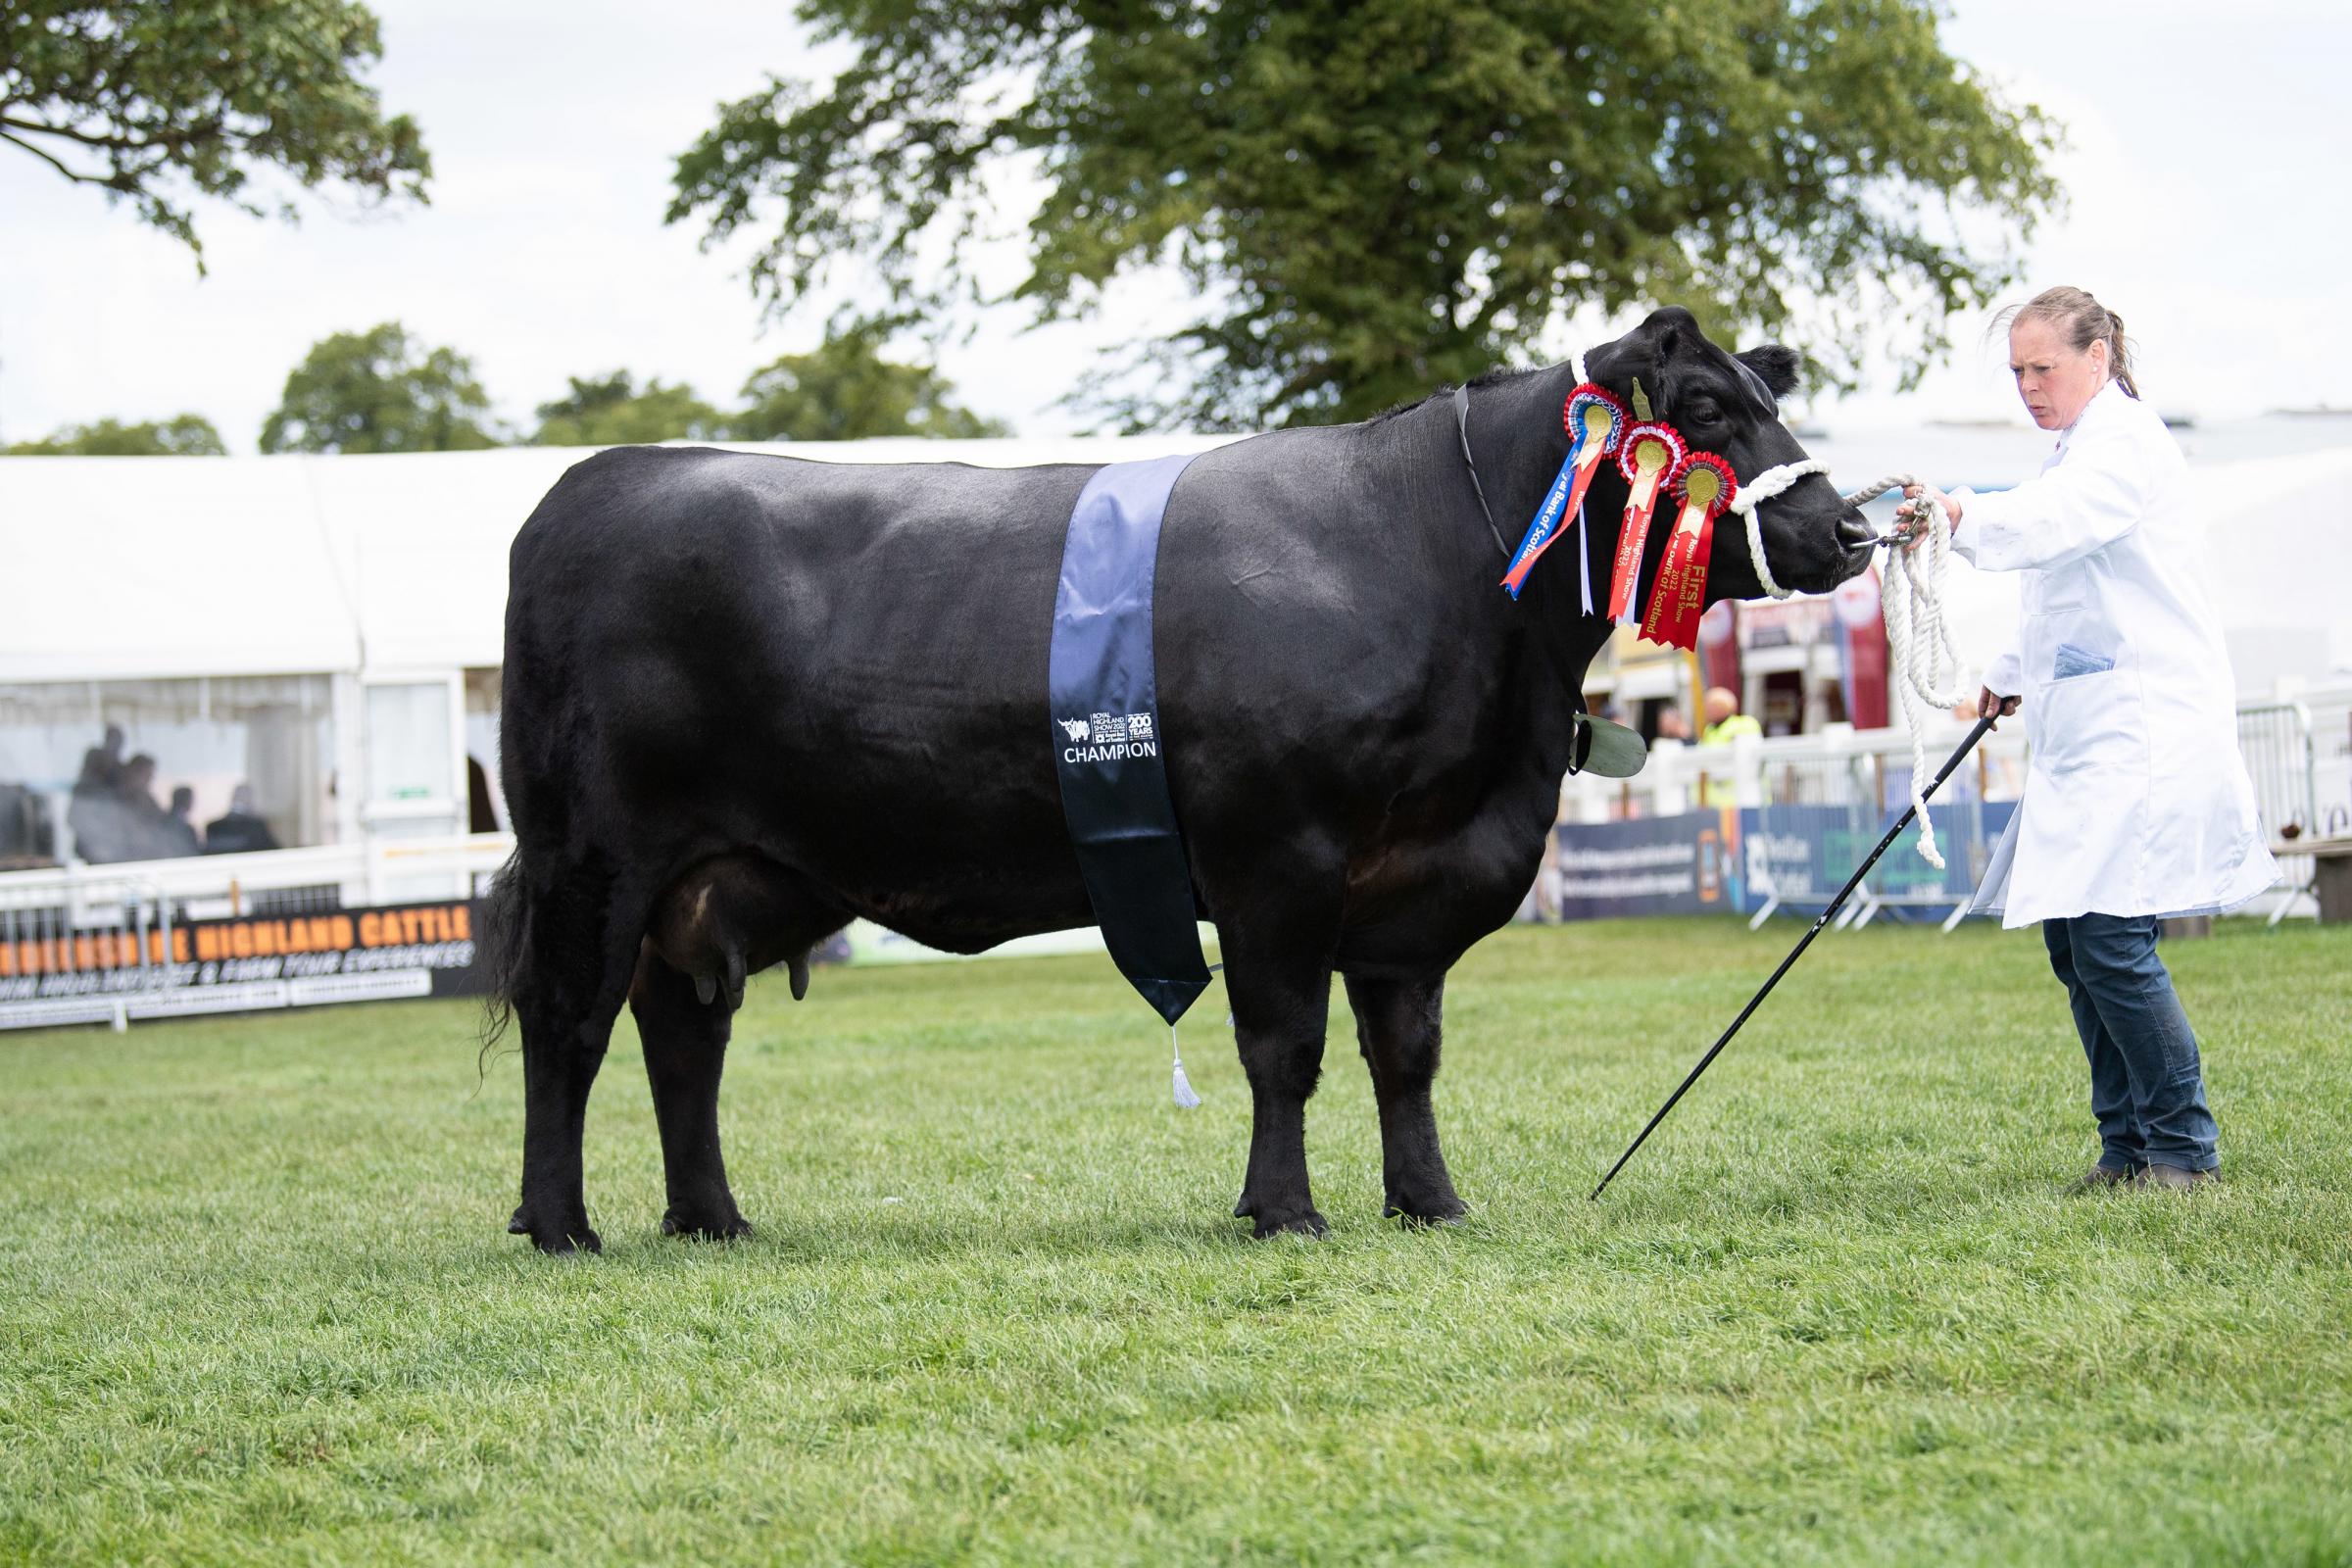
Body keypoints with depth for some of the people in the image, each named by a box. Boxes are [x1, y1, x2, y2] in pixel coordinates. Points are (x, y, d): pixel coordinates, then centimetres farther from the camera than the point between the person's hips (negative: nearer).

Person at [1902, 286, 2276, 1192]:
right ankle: (2127, 1148, 14)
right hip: (2087, 738, 10)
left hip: (2146, 734, -10)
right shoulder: (2080, 447, 21)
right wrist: (2015, 676, 19)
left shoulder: (2126, 439, -10)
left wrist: (1965, 518, -49)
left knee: (2111, 941, -14)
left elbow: (2056, 520, -32)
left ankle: (2186, 1148, -5)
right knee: (2073, 946, 8)